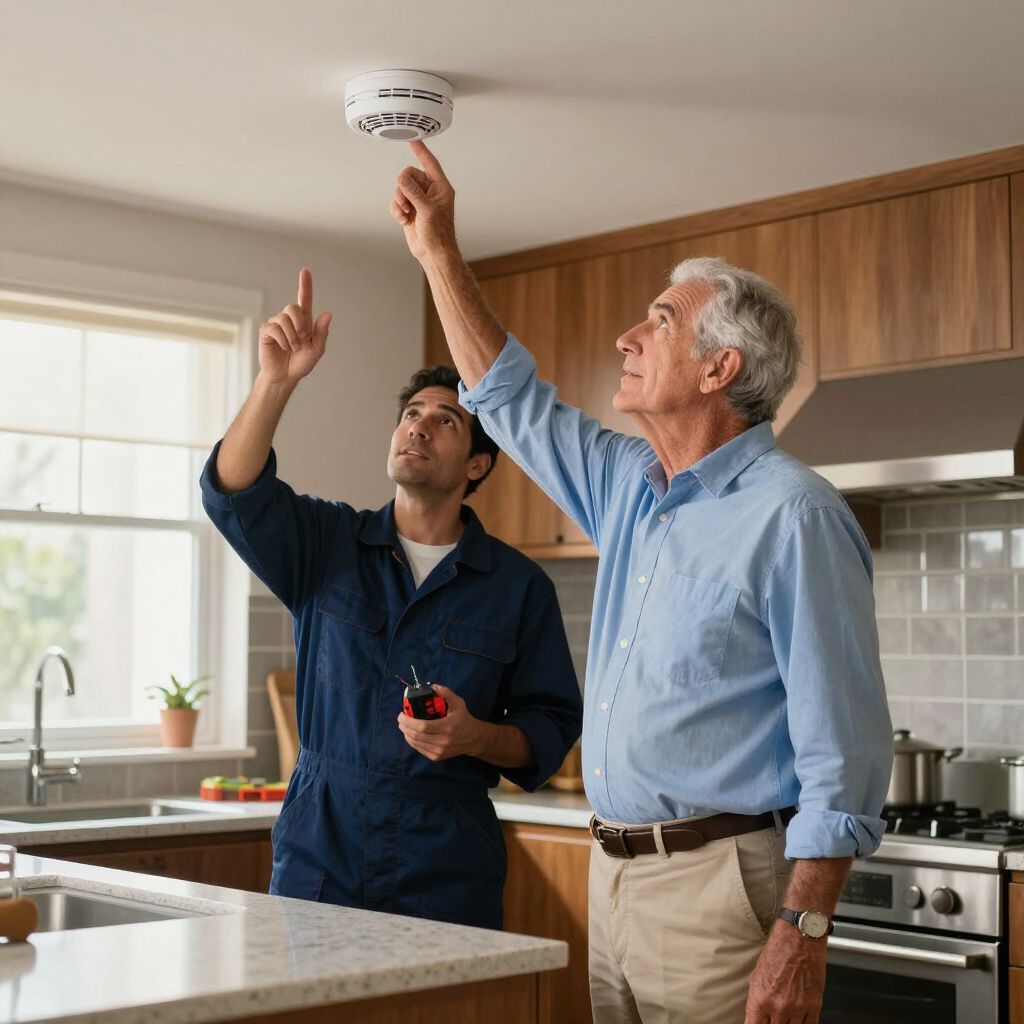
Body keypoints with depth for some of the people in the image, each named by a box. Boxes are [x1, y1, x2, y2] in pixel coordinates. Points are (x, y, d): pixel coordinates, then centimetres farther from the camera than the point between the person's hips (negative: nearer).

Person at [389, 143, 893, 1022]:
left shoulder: (793, 516, -14)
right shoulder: (630, 488, 11)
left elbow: (843, 750, -18)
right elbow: (511, 400, 24)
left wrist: (802, 935, -22)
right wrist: (439, 253, 20)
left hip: (719, 884, -8)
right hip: (615, 875, 8)